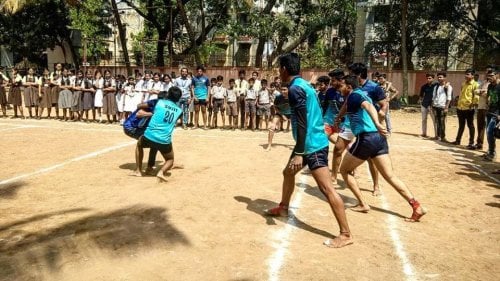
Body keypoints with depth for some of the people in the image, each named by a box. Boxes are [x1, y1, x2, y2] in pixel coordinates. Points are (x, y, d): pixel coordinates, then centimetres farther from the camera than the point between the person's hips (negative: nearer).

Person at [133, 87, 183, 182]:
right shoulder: (179, 111, 10)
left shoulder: (159, 102, 5)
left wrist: (152, 113, 32)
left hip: (149, 137, 0)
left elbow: (139, 106, 12)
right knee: (170, 160, 26)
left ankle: (139, 171, 29)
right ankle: (161, 172, -7)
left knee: (139, 144, 34)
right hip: (165, 141, 0)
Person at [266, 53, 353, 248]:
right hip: (312, 142, 11)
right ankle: (283, 208, 43)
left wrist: (299, 153, -22)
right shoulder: (303, 84, 13)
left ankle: (345, 234, -6)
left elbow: (302, 122, -22)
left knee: (326, 188, -10)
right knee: (288, 172, 24)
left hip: (312, 145, -11)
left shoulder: (295, 88, -16)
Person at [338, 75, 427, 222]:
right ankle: (416, 206, -1)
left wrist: (377, 124, -42)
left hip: (366, 138, -8)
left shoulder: (353, 95, -3)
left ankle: (362, 204, 8)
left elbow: (368, 106, -25)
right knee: (390, 176, 7)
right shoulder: (361, 94, 23)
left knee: (344, 170, 11)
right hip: (379, 137, 8)